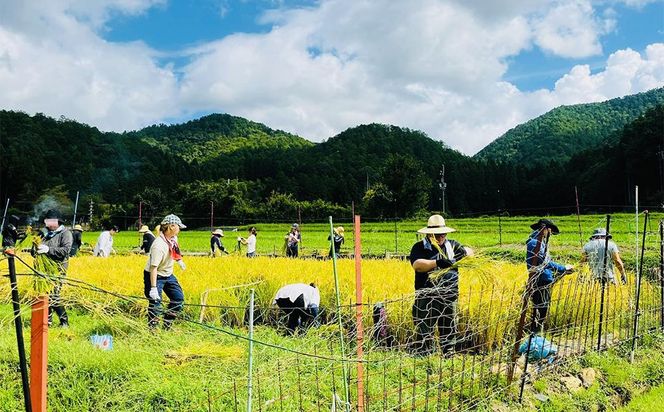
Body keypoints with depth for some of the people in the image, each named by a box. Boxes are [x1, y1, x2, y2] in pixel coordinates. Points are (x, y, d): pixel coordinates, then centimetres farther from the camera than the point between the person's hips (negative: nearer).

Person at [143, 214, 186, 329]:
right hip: (155, 276, -9)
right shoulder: (159, 245, -31)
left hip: (168, 275, 9)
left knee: (179, 298, 8)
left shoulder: (173, 239, -5)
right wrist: (153, 288, -34)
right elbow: (153, 267, -32)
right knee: (155, 303, -7)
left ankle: (167, 326, 20)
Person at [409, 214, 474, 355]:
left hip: (449, 296, 4)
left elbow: (470, 251, 15)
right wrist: (437, 263, -31)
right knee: (424, 330, -3)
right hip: (426, 297, -4)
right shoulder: (419, 247, -2)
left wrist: (464, 251, -9)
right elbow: (417, 264, -18)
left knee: (449, 330, 14)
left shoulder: (452, 245, 13)